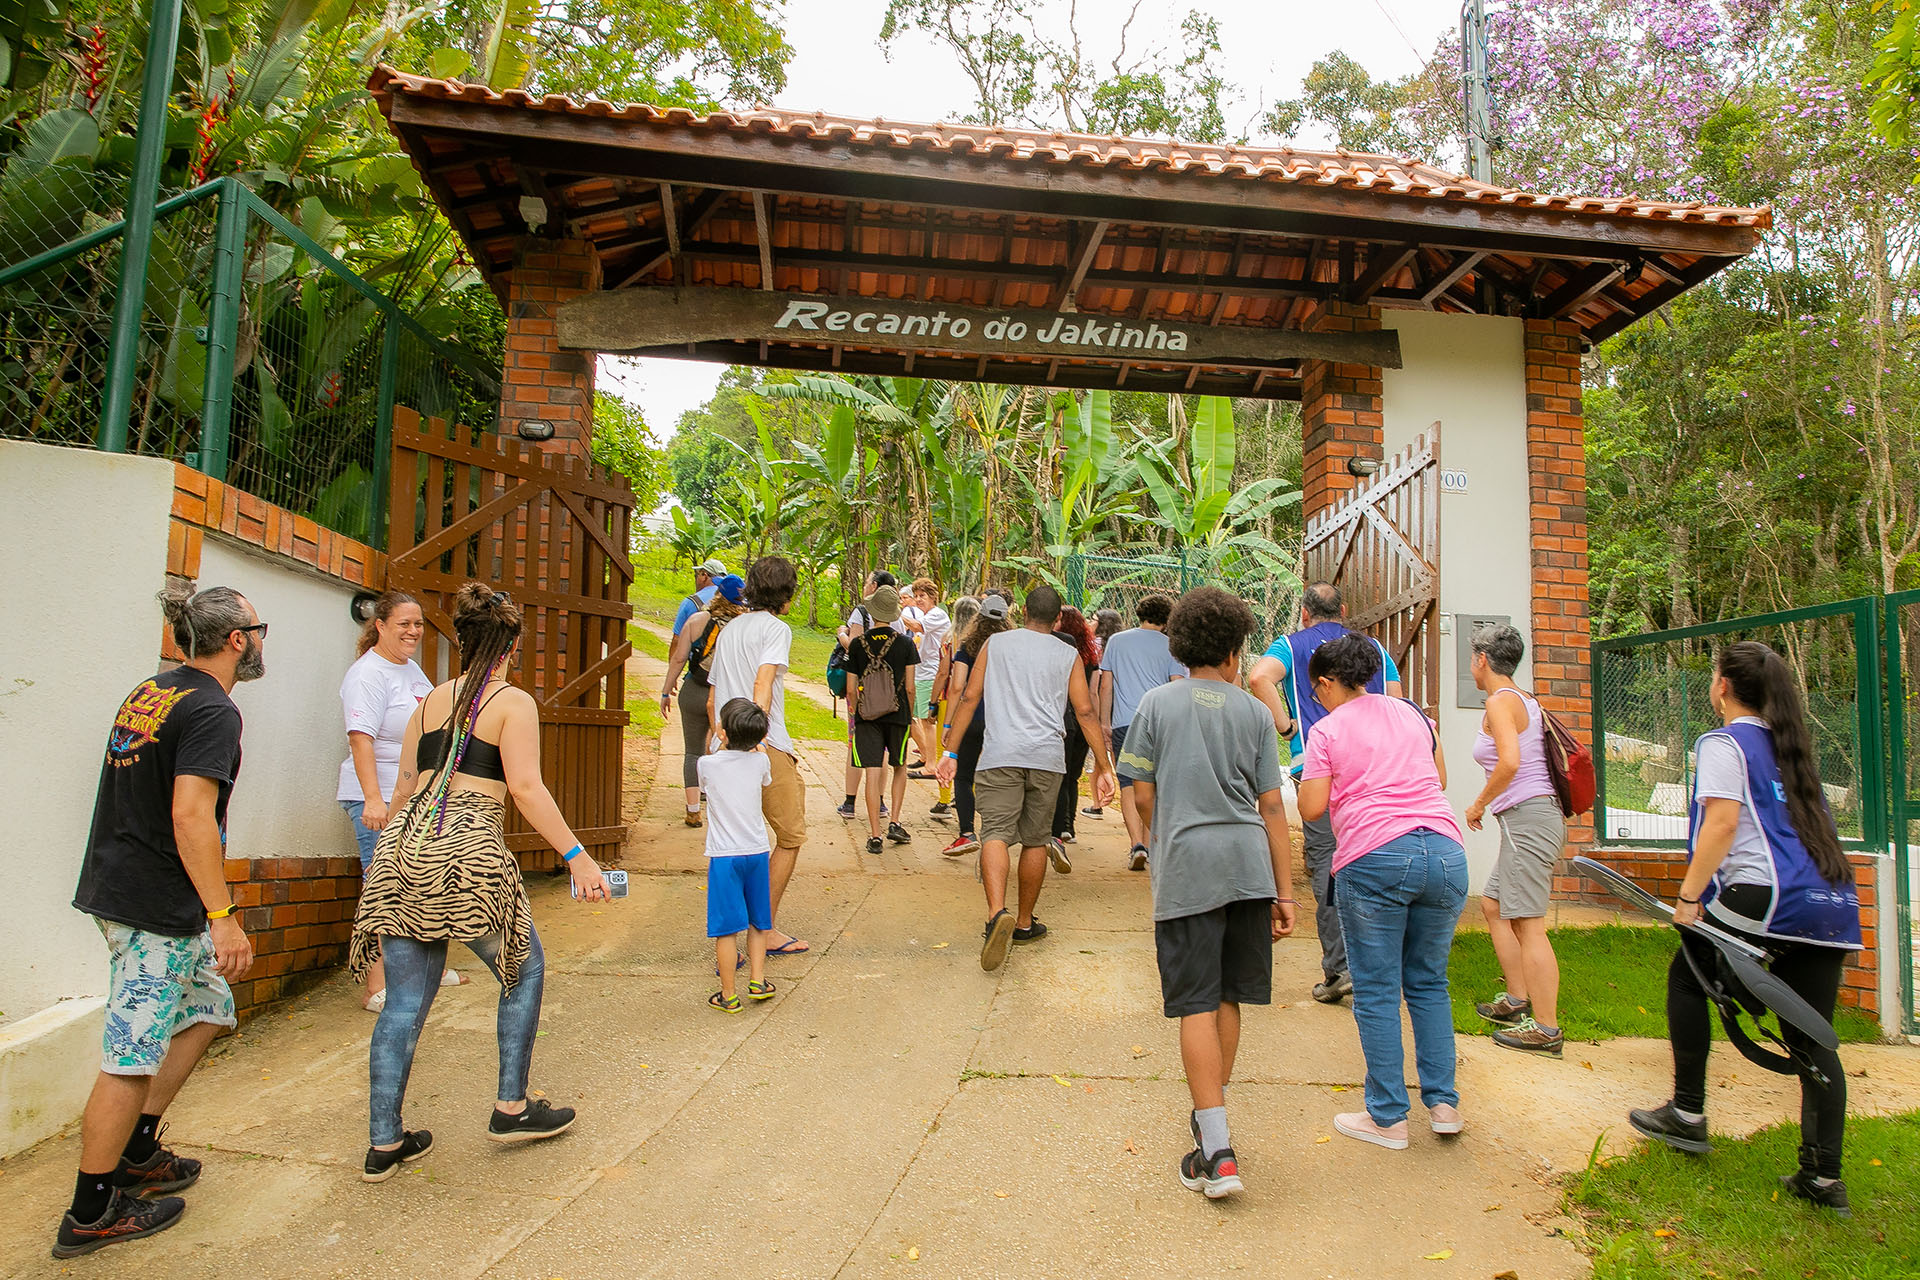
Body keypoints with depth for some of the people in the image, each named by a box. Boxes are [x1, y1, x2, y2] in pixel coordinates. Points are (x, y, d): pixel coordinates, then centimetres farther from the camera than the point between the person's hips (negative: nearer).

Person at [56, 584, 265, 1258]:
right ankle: (89, 1214, 13)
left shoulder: (150, 691, 12)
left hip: (118, 886, 10)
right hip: (156, 906, -10)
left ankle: (138, 1150, 29)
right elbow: (190, 814, -26)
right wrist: (222, 916, -24)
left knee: (207, 1006, 20)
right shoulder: (212, 710, -17)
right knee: (133, 1057, 1)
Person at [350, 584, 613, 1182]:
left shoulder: (430, 701, 17)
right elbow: (525, 788, -11)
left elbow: (404, 788, 20)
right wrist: (576, 856, -12)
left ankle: (384, 1143, 19)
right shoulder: (513, 702, -1)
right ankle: (511, 1108, 21)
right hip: (468, 850, -6)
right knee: (524, 970, 14)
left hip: (404, 844, 6)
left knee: (405, 999, 12)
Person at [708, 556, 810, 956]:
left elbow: (712, 701, 21)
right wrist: (757, 737, -26)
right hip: (768, 748, -7)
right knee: (790, 837, 8)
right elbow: (763, 686, -20)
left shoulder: (729, 629, 18)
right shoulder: (776, 628, -5)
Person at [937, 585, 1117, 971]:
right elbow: (1085, 712, 7)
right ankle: (1025, 923, 24)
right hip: (1047, 755, 2)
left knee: (995, 834, -8)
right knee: (1035, 840, 13)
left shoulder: (995, 644, 13)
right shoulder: (1068, 656, 14)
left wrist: (951, 753, 10)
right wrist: (1103, 767, 11)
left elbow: (969, 698, 8)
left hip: (1000, 753, -1)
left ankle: (997, 913, -30)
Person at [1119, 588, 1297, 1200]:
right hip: (1249, 865, 3)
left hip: (1186, 867, -3)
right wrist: (1285, 892, 10)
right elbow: (1272, 807, 5)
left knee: (1197, 1006, 0)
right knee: (1228, 998, 16)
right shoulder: (1254, 711, 6)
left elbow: (1144, 793, 3)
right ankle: (1211, 1114, 32)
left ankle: (1218, 1151, -3)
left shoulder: (1157, 703, 3)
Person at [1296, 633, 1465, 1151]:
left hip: (1374, 859, -5)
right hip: (1445, 851, 5)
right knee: (1429, 982, 18)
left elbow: (1311, 809, -2)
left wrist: (1311, 777, 16)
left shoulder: (1326, 731, 2)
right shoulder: (1412, 712, 16)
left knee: (1377, 992, 5)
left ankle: (1388, 1118, 11)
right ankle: (1443, 1103, 19)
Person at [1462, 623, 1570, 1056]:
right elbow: (1523, 760, 17)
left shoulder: (1499, 702, -11)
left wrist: (1479, 804, -11)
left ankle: (1546, 1029, -2)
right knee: (1493, 904, 18)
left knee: (1529, 923, -7)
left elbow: (1510, 762, -23)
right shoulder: (1525, 702, 17)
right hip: (1537, 816, 10)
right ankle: (1517, 1000, 25)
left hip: (1527, 817, -10)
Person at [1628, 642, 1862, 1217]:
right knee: (1812, 1037, 9)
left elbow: (1722, 822, -13)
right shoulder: (1791, 747, 22)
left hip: (1766, 892, -7)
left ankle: (1688, 1114, 15)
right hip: (1834, 901, 7)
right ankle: (1824, 1176, 7)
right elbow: (1807, 821, 23)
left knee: (1686, 977, 12)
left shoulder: (1723, 743, -2)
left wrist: (1689, 895, -12)